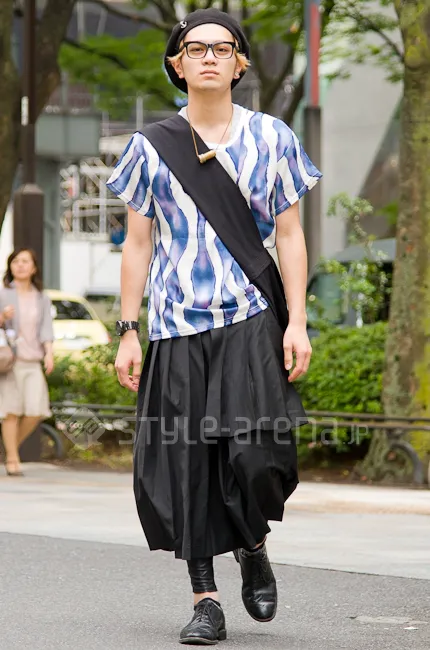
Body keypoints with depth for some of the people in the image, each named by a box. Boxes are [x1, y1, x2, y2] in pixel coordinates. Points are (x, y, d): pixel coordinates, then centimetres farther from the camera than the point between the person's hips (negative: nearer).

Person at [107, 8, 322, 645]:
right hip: (177, 329, 1)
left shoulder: (271, 137, 7)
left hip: (252, 322, -1)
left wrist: (297, 321, -1)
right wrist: (128, 332, 4)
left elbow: (289, 236, 8)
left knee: (254, 452, -15)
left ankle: (253, 547, 16)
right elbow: (138, 244, 10)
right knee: (185, 459, -2)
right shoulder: (151, 146, 7)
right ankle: (205, 598, 8)